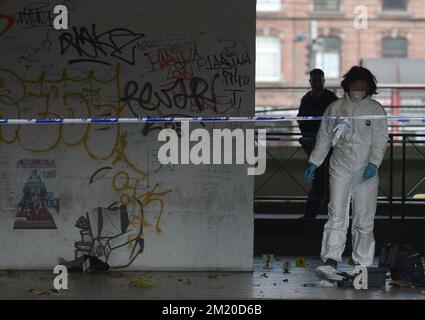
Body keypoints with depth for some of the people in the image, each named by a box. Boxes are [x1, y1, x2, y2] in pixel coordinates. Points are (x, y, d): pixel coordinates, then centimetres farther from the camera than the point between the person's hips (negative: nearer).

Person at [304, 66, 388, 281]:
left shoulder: (376, 110, 4)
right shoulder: (335, 108, 10)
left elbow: (380, 140, -2)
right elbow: (324, 137, 16)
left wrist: (374, 163, -16)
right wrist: (314, 162, 12)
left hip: (366, 170, -1)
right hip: (340, 167, 1)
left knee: (364, 220, 2)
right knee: (337, 215, -11)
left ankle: (363, 264, 9)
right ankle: (331, 263, -18)